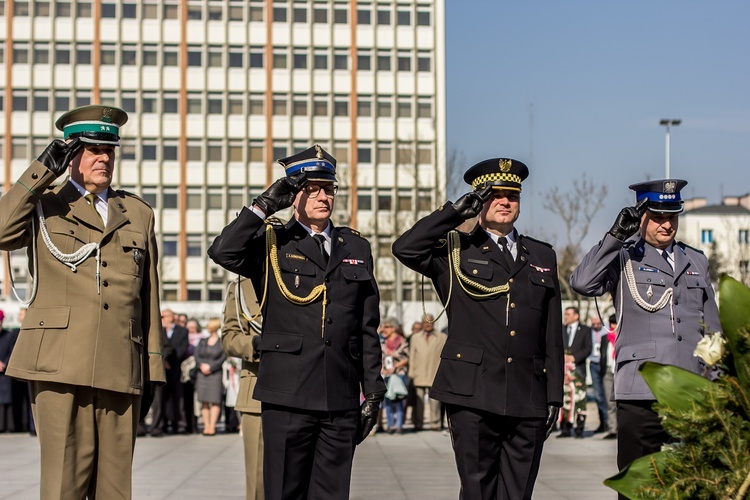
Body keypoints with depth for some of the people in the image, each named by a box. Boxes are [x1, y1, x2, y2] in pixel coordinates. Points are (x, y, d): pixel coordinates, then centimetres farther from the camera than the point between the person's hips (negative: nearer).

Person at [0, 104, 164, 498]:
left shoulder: (139, 214, 20)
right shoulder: (43, 207, 13)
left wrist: (152, 370, 14)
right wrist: (42, 171, -9)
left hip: (120, 372, 3)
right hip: (59, 368, -3)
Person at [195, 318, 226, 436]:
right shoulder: (202, 341, 16)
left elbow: (222, 359, -4)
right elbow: (197, 355, 8)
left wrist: (210, 367, -12)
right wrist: (201, 365, -11)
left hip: (215, 374, -4)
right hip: (202, 374, 4)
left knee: (215, 400, -9)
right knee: (204, 401, 1)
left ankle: (212, 426, -10)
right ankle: (206, 426, 3)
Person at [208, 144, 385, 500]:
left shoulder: (356, 249, 14)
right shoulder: (271, 244, 6)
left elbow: (368, 329, 14)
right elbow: (223, 252, -16)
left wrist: (372, 392, 10)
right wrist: (265, 205, -13)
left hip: (341, 402, 3)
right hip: (288, 397, -3)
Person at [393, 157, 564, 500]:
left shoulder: (542, 257, 17)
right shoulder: (454, 252, 9)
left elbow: (553, 336, 15)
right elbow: (405, 249, -11)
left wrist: (554, 396, 10)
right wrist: (458, 211, -7)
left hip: (528, 401, 3)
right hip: (473, 396, -3)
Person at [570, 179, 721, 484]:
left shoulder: (696, 261, 18)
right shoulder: (623, 259, 5)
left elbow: (713, 329, 22)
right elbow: (582, 283, -15)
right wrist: (616, 235, -14)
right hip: (640, 395, -3)